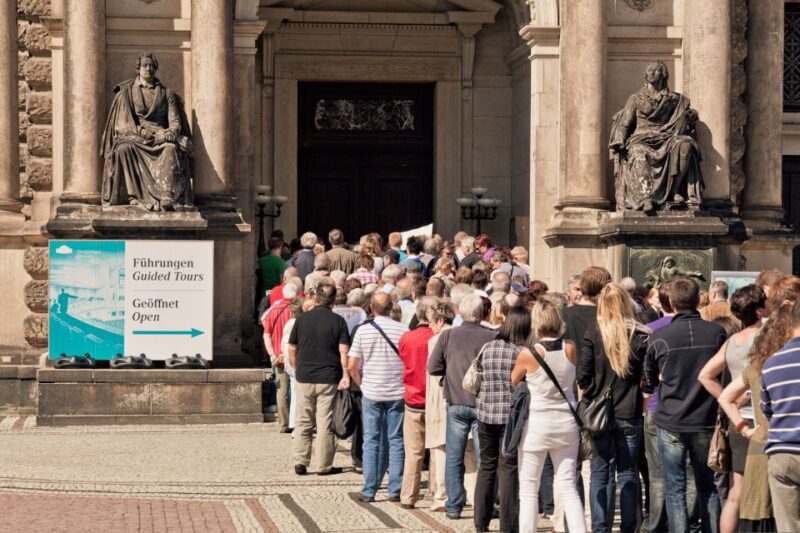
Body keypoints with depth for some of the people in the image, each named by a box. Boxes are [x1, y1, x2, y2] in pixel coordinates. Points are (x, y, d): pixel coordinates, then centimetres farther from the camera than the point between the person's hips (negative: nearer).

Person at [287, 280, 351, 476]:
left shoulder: (302, 319, 1)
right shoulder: (338, 321, -4)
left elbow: (292, 350, 5)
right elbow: (344, 351, -10)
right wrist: (345, 375, -9)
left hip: (304, 378, 2)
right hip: (329, 379, -2)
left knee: (303, 422, 10)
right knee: (325, 423, 3)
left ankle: (300, 462, 8)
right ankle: (324, 465, 6)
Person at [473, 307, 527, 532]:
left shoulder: (487, 348, 5)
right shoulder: (521, 352, -9)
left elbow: (476, 381, 10)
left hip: (485, 414, 4)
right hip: (511, 415, -4)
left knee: (486, 466, 13)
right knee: (508, 468, 0)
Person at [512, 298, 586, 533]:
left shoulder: (528, 354, -13)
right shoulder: (570, 350, -4)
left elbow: (512, 383, 4)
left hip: (537, 423, -3)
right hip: (566, 423, 3)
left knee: (528, 489, 6)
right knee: (568, 487, 8)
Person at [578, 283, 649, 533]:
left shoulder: (592, 334, -7)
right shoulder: (640, 336, -6)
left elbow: (583, 376, -8)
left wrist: (595, 396, 6)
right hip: (630, 414, 1)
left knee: (599, 473, 6)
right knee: (628, 475, 9)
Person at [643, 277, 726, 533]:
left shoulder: (658, 337, -10)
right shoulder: (717, 333, -6)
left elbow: (649, 383, 5)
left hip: (670, 422, -2)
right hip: (706, 422, 2)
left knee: (675, 490, 4)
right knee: (707, 487, 16)